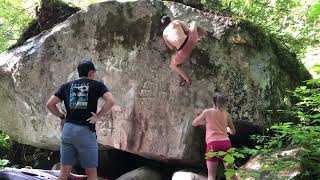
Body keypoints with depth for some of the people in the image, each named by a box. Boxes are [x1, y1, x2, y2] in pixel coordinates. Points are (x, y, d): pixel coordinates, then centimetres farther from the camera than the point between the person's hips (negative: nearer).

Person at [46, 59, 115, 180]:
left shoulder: (67, 86, 14)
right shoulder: (97, 85, 3)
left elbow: (49, 104, 9)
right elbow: (110, 101, -13)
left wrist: (62, 117, 16)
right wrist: (99, 116, -4)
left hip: (67, 129, 4)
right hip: (86, 131, -4)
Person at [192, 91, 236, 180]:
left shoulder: (207, 112, 6)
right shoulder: (226, 114, 13)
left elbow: (194, 123, 18)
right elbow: (233, 132, 24)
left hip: (213, 144, -3)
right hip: (226, 143, 3)